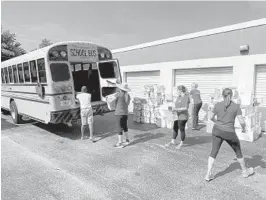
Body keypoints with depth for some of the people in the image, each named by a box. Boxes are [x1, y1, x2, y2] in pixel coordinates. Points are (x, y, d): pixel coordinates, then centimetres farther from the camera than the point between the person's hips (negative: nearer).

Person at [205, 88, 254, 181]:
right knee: (238, 151, 22)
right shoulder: (236, 106, -9)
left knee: (214, 152, 8)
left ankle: (208, 174, 1)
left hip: (217, 131, 2)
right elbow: (242, 122, -13)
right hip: (229, 133, -1)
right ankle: (245, 171, 41)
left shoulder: (218, 105, -4)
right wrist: (244, 128, 8)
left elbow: (211, 117, 6)